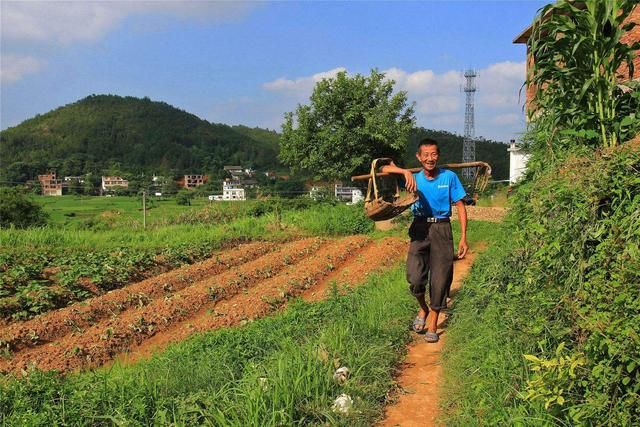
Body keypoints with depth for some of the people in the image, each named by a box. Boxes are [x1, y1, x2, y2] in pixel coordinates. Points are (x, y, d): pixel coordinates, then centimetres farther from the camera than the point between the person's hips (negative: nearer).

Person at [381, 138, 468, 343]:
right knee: (414, 278, -11)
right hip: (420, 229, 1)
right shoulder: (414, 178, 2)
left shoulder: (449, 177, -1)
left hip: (441, 229, 0)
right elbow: (384, 169, -5)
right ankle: (423, 309, 21)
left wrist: (463, 238, -4)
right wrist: (406, 172, -23)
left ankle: (433, 325, 18)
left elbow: (460, 206, 2)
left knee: (440, 279, 2)